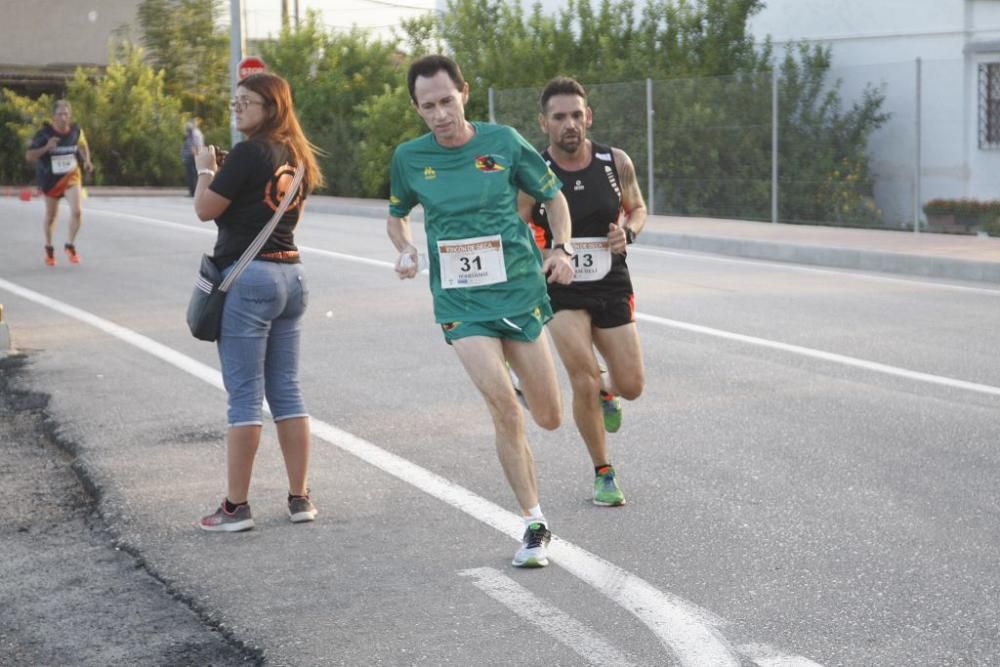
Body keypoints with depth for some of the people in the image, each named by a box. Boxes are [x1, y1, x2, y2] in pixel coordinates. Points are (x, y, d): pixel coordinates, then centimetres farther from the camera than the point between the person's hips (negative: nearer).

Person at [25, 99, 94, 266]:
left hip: (71, 176, 1)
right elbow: (29, 156, -16)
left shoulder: (76, 130, -8)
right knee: (51, 216, 14)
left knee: (77, 211, -17)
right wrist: (46, 148, -32)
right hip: (51, 179, -1)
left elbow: (82, 146, 14)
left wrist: (87, 161, -3)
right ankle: (49, 248, 37)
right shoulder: (44, 133, -17)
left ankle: (70, 245, 5)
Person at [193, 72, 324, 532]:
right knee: (286, 392, 11)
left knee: (243, 395, -4)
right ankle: (300, 498, 14)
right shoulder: (295, 156, 11)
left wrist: (205, 169, 7)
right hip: (290, 274, 8)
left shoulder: (249, 153, -13)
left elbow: (205, 209, -10)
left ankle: (236, 506, 1)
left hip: (248, 277, -8)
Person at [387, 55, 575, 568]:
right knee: (505, 412, -17)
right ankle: (535, 524, -4)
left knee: (549, 418, 8)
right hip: (461, 304, -1)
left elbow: (553, 195, 9)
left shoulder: (503, 142, -4)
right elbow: (397, 214, 18)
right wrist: (405, 249, -3)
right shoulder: (409, 158, 0)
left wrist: (562, 248, -7)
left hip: (520, 291, 1)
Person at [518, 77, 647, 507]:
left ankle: (607, 395, 43)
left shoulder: (616, 162, -6)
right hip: (561, 290, -3)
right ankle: (603, 474, 9)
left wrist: (628, 232, -11)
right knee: (584, 383, -12)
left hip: (612, 288, 3)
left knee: (632, 386, 4)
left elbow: (637, 207, 11)